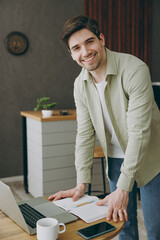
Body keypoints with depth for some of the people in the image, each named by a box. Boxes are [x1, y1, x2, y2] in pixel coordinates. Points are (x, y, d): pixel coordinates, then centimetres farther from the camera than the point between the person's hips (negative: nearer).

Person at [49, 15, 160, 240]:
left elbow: (139, 132, -27)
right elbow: (85, 134, -1)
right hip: (116, 159, 4)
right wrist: (81, 183, -6)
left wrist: (123, 188, -28)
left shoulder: (134, 70, -24)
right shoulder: (80, 84, -5)